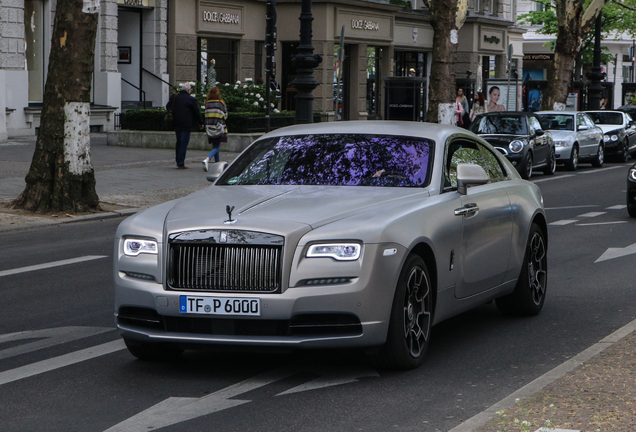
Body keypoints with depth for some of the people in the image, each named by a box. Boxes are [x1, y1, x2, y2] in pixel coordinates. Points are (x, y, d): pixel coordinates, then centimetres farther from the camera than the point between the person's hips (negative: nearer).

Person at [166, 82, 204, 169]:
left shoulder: (173, 97, 7)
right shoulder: (191, 100, -10)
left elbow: (167, 108, 17)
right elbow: (197, 112, -4)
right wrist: (201, 123, 9)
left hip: (176, 125, 6)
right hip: (186, 125, -6)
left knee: (179, 142, 17)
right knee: (184, 143, -3)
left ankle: (178, 162, 21)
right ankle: (181, 164, -4)